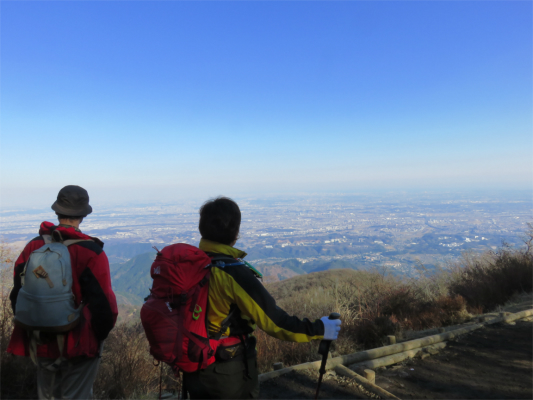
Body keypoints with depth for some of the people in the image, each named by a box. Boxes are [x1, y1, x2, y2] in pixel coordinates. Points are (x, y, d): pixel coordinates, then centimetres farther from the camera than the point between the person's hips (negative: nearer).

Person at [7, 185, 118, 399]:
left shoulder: (33, 247, -4)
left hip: (41, 344, 5)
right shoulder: (91, 253, -19)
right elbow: (104, 303, -18)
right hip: (78, 347, -5)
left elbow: (17, 295, 5)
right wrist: (99, 334, 0)